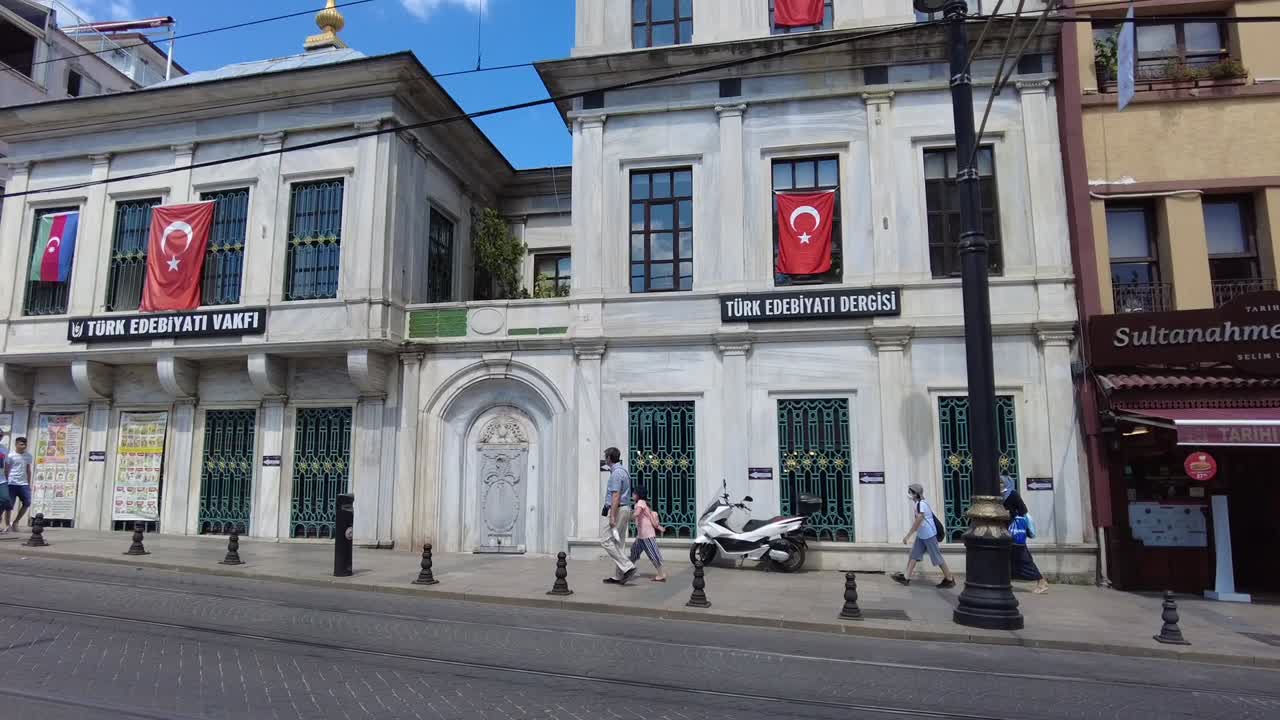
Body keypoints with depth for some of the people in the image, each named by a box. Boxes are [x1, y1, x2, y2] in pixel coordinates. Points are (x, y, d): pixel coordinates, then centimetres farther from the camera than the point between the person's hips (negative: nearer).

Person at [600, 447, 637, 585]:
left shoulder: (616, 473, -15)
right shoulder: (622, 470, 17)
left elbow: (616, 496, -21)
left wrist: (612, 516, -23)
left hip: (618, 510, -10)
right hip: (625, 509, 10)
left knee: (606, 541, -8)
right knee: (617, 543, 12)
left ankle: (628, 567, -14)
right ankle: (618, 577, 15)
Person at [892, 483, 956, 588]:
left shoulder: (921, 504, -21)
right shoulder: (919, 503, 8)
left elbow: (918, 521, -25)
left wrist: (907, 536, -23)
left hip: (929, 535, -10)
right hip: (921, 535, 10)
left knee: (937, 557, 0)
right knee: (914, 555, 7)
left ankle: (950, 579, 13)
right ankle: (906, 578, 9)